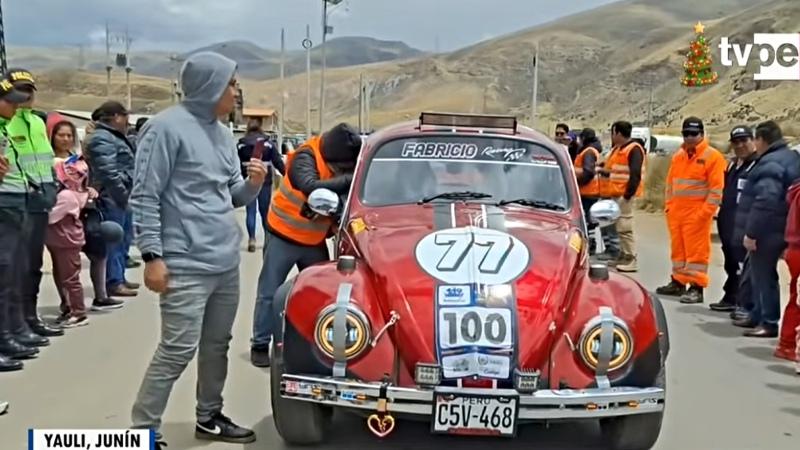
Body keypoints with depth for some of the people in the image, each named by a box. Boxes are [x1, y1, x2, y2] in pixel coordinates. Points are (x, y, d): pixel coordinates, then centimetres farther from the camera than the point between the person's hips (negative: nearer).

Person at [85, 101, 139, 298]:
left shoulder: (113, 136, 21)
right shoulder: (102, 138, -13)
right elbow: (109, 171, -22)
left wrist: (125, 194, 18)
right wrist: (123, 194, -19)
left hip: (118, 197, 11)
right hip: (112, 198, -11)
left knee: (119, 239, 14)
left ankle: (119, 278, 21)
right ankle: (114, 282, -7)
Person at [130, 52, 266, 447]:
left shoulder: (222, 133, 14)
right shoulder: (167, 128, -10)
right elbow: (144, 197, -13)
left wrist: (253, 184, -4)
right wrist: (152, 255, -17)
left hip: (227, 262, 8)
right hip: (186, 266, -8)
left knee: (217, 345, 15)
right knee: (178, 351, -8)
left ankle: (209, 418, 29)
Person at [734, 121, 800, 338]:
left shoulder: (770, 164, -20)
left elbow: (765, 201, -28)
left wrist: (751, 232, -24)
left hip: (767, 232, -10)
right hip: (779, 230, 10)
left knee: (763, 275, -3)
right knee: (760, 274, 19)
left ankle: (769, 323, 2)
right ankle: (758, 315, 30)